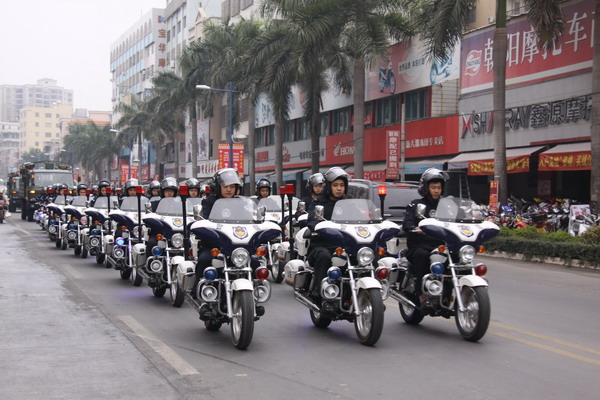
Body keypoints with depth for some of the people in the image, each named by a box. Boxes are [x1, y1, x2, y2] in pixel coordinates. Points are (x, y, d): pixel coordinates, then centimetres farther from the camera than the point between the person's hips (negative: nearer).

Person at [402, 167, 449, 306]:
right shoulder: (415, 204, 12)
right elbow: (406, 224, -5)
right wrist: (416, 228, -27)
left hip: (440, 246, 3)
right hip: (418, 246, -3)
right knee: (422, 255, -37)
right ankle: (422, 294, -35)